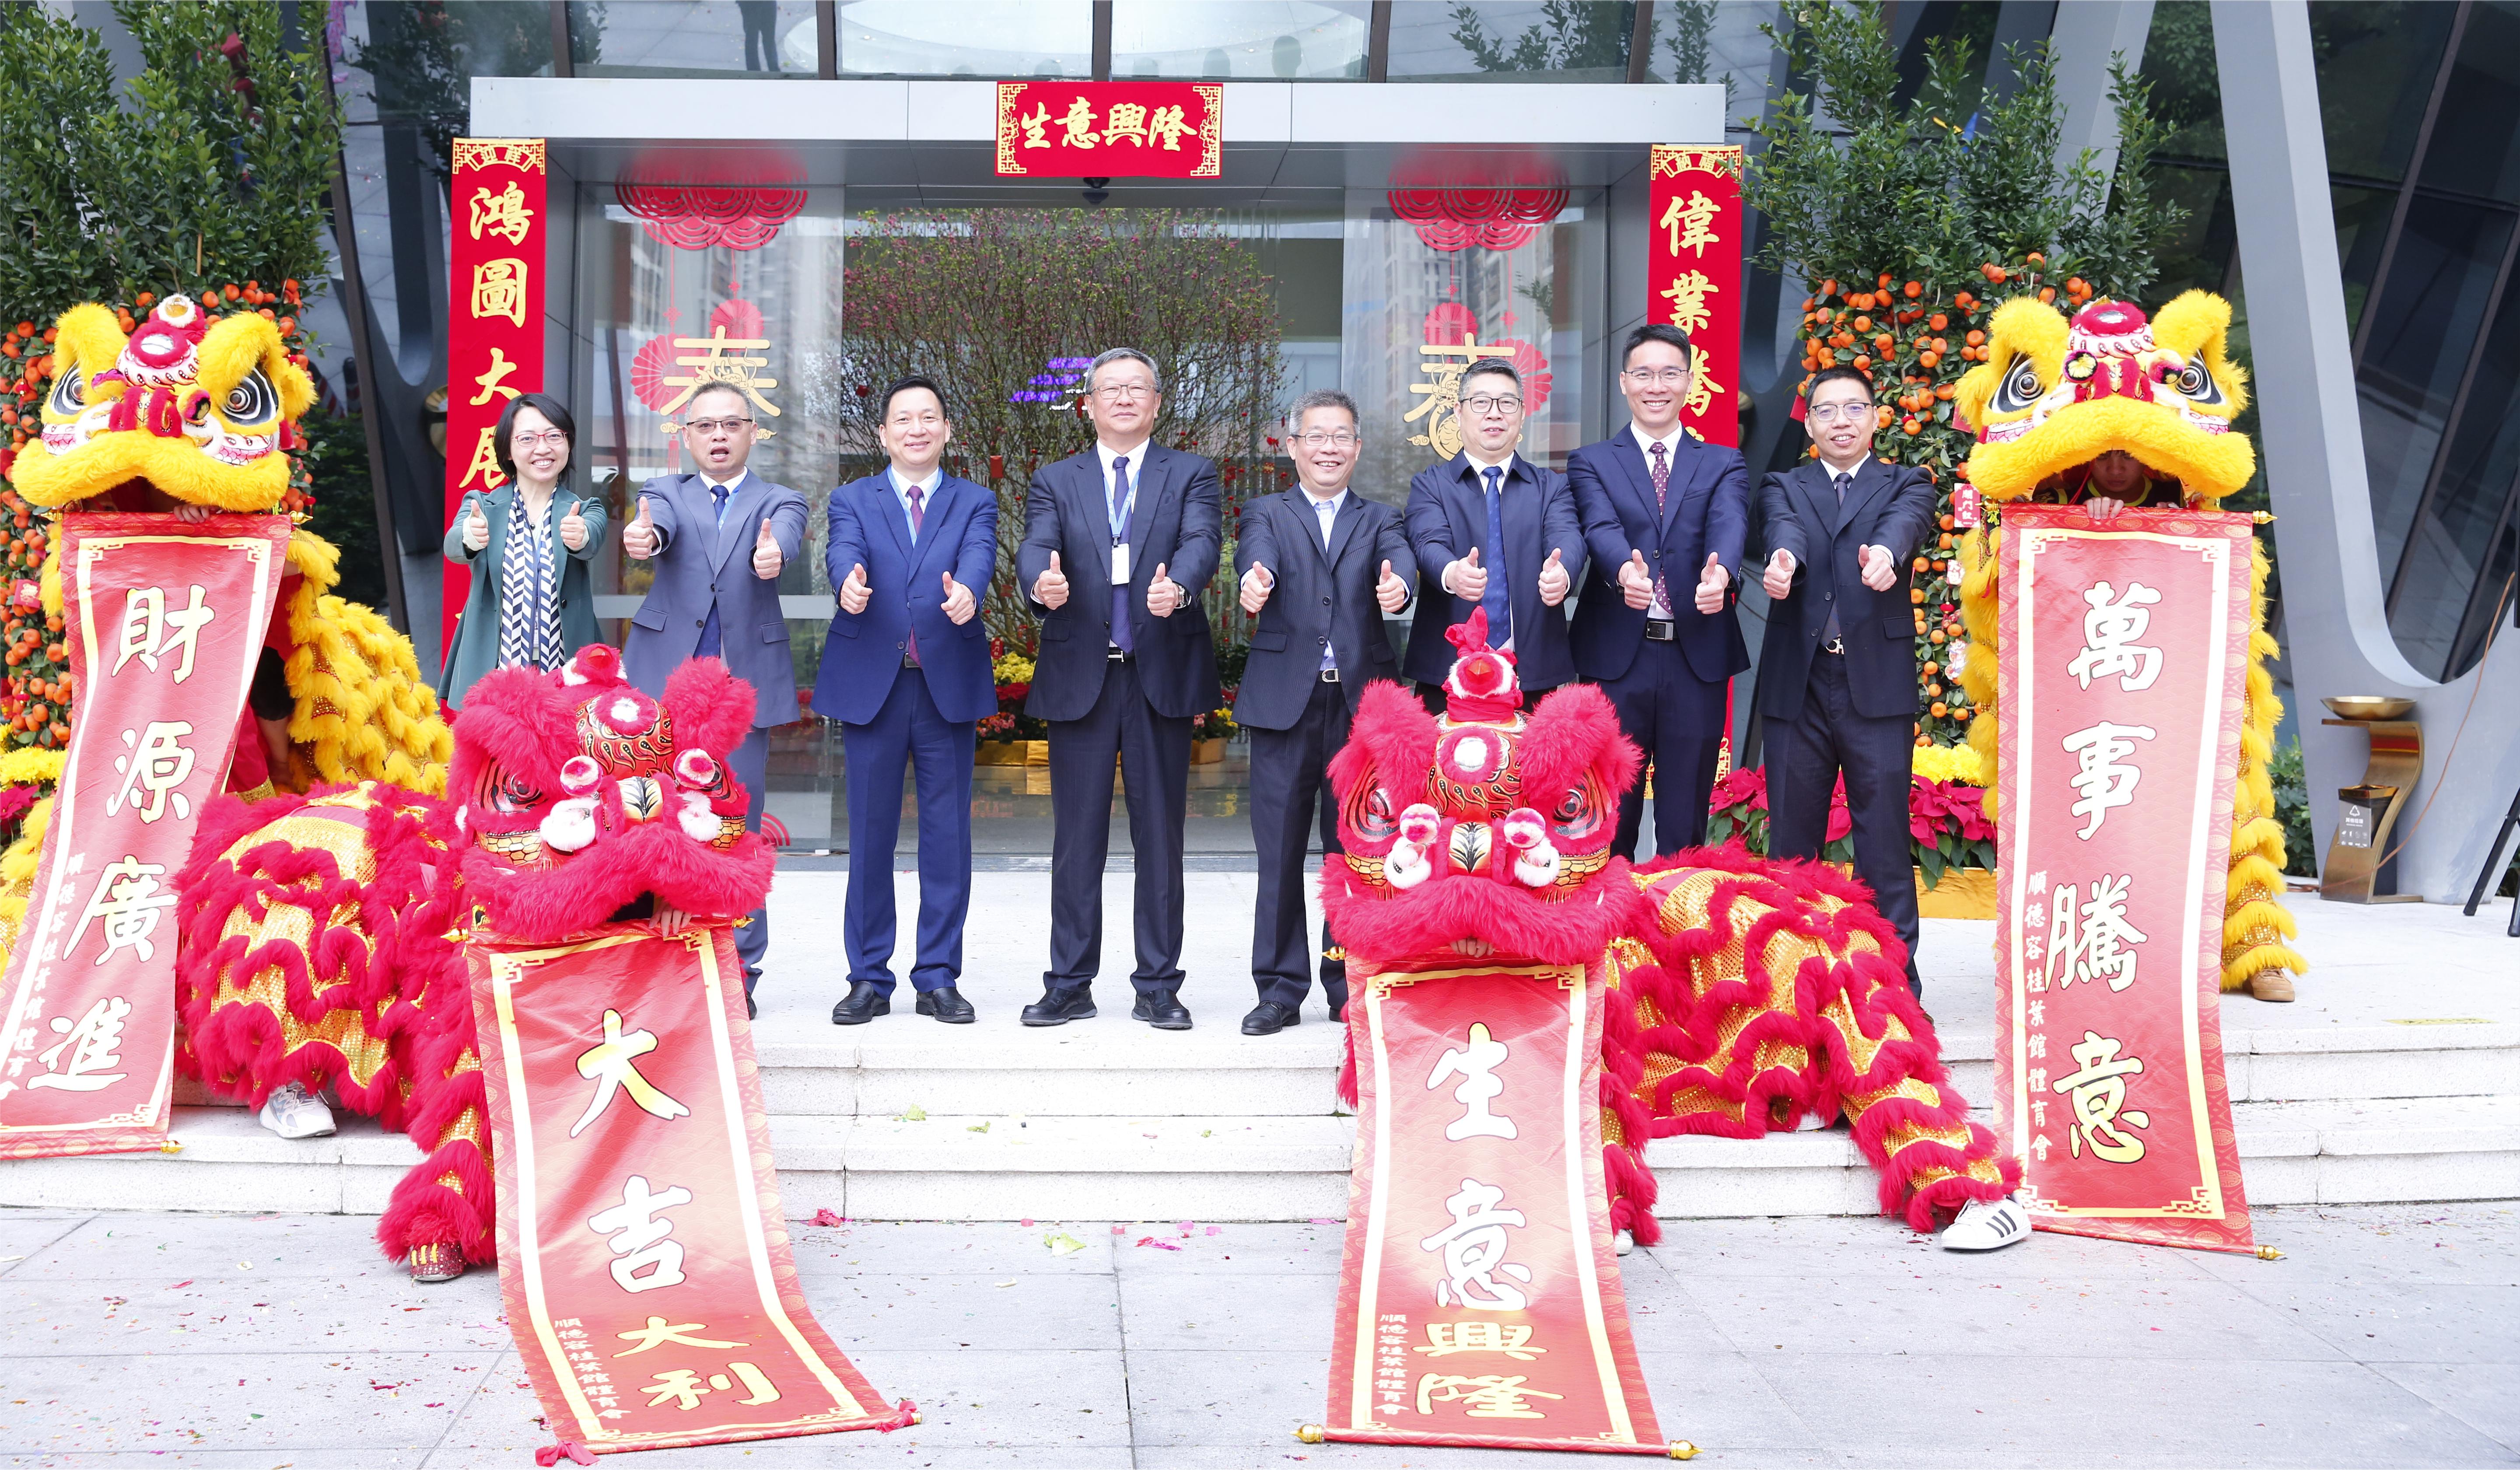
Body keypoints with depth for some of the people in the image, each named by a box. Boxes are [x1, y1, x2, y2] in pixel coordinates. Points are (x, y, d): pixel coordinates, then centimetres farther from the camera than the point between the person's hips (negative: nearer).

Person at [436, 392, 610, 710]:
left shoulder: (586, 510, 5)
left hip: (567, 681, 0)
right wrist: (470, 538, -39)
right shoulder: (480, 506, 5)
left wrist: (580, 538, -42)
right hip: (489, 678, 0)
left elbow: (592, 543, -18)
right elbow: (454, 548, -15)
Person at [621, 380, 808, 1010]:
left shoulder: (779, 502, 11)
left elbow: (786, 534, -14)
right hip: (664, 677, 1)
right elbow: (659, 524, -11)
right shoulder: (666, 493, 13)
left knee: (737, 827, 2)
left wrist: (774, 553, -39)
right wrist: (643, 538, -36)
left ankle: (738, 971, 11)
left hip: (745, 682, -1)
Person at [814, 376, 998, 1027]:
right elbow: (843, 550, -11)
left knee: (947, 834, 3)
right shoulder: (853, 499, 10)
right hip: (871, 682, 0)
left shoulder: (975, 503, 10)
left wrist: (966, 590, -35)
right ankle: (869, 979, 13)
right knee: (870, 833, 4)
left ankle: (938, 978, 12)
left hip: (949, 682, 0)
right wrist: (849, 582, -36)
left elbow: (979, 556, -11)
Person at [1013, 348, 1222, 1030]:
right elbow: (1036, 546, -6)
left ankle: (1157, 988, 12)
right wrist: (1042, 582, -31)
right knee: (1076, 838, 5)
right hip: (1079, 676, 1)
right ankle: (1070, 986, 14)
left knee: (1160, 834, 4)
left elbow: (1202, 541, -10)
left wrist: (1177, 586, -33)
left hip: (1164, 675, -1)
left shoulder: (1191, 475, 8)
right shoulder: (1055, 481, 11)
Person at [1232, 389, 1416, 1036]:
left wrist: (1397, 584, -32)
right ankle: (1281, 988, 9)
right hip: (1285, 698, -1)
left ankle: (1350, 987, 15)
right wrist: (1255, 578, -36)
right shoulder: (1268, 513, 13)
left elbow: (1399, 554, -7)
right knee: (1280, 847, 1)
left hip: (1362, 698, 1)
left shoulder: (1379, 519, 16)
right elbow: (1256, 549, -11)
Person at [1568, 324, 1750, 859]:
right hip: (1615, 658, -1)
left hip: (1697, 659, 1)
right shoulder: (1591, 463, 8)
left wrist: (1720, 572, -34)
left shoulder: (1723, 465, 11)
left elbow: (1729, 525, -10)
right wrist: (1625, 570, -35)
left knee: (1686, 829, 7)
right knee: (1609, 825, 6)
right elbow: (1601, 527, -11)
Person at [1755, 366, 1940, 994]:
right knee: (1791, 837, 6)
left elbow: (1907, 520, -12)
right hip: (1798, 683, 2)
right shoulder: (1784, 487, 15)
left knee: (1885, 836, -2)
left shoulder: (1905, 484, 12)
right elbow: (1783, 526, -8)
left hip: (1877, 682, -1)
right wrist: (1783, 559, -32)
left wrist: (1885, 552, -36)